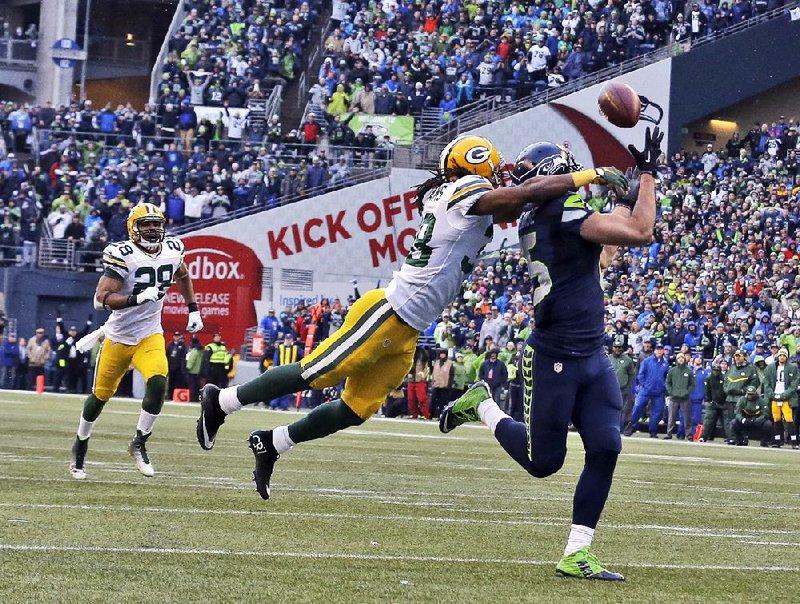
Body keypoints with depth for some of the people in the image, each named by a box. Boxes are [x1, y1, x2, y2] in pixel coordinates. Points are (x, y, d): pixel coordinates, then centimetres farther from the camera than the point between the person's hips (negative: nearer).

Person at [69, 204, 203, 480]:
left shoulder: (172, 250, -2)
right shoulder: (123, 255, -20)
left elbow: (182, 275, 23)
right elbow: (101, 299, -26)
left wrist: (193, 310, 18)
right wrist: (137, 298, -38)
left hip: (150, 336, 3)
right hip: (118, 337, -3)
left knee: (158, 383, -23)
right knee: (101, 395, 9)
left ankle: (139, 444, -4)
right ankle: (80, 443, 35)